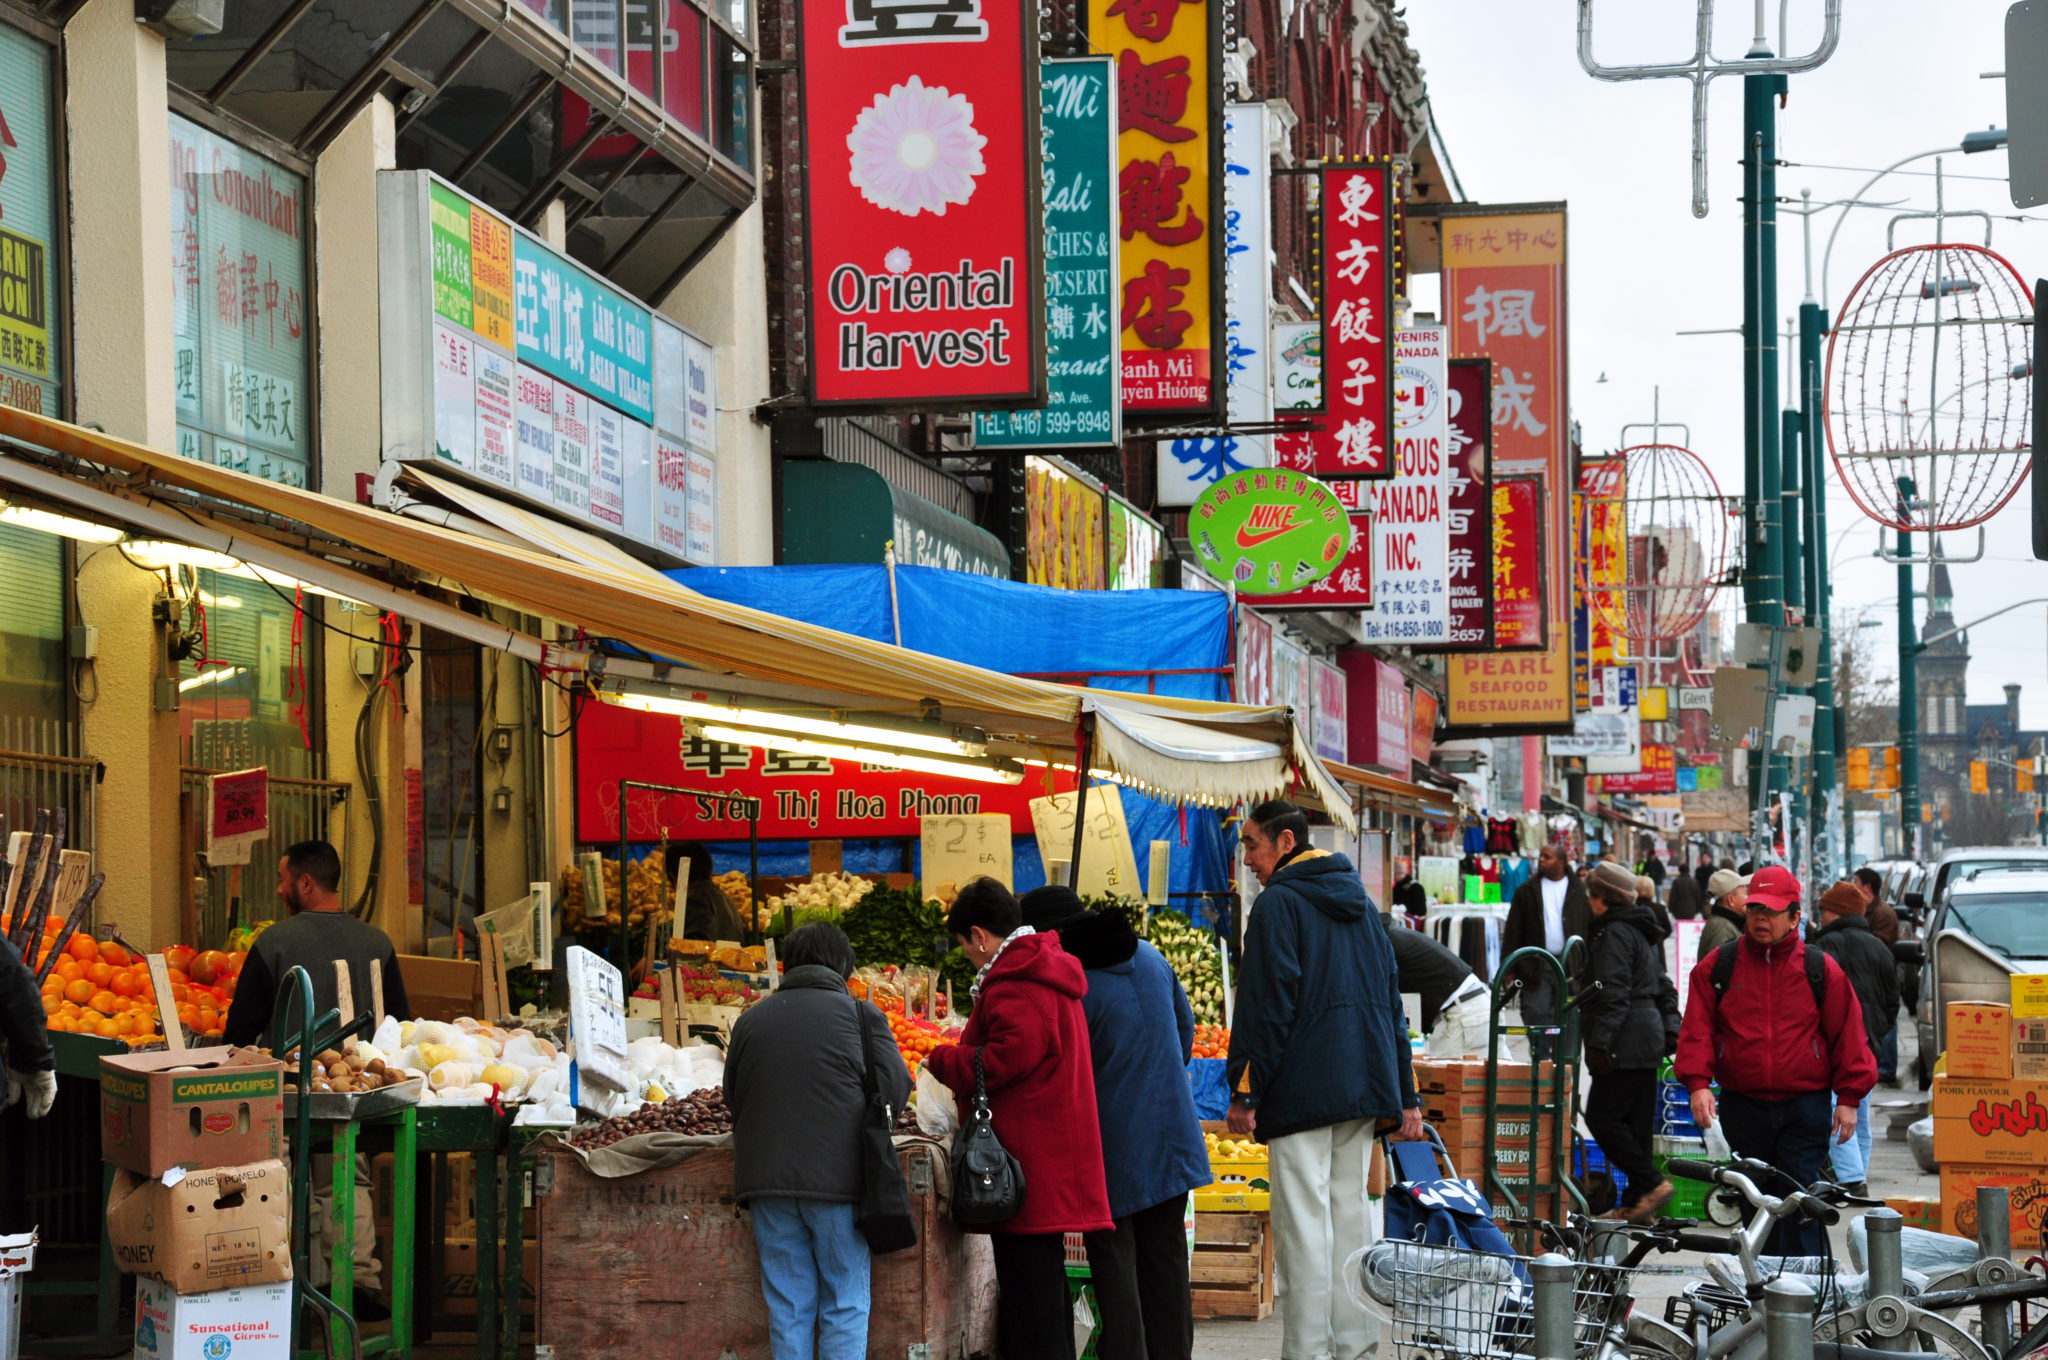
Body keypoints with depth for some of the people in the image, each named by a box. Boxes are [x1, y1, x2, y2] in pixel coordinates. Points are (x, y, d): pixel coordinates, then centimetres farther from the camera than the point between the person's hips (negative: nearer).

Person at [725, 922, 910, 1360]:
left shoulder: (750, 1020, 9)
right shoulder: (860, 1014, -1)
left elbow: (732, 1096, 16)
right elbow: (895, 1088, -2)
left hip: (767, 1179, 3)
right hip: (839, 1177, -3)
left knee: (787, 1309, 8)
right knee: (845, 1307, 3)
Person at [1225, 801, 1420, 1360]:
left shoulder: (1278, 903, -7)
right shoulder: (1361, 904, 17)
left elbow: (1266, 1005, -13)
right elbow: (1390, 1000, 18)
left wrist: (1245, 1092, -10)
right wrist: (1406, 1094, 19)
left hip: (1303, 1091, -8)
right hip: (1363, 1084, 8)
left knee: (1303, 1219, -7)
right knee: (1348, 1209, 12)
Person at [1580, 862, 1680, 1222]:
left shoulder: (1615, 933, -11)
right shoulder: (1645, 932, 20)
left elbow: (1613, 994, -19)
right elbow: (1663, 987, 23)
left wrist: (1598, 1043, -22)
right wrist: (1670, 1028, 21)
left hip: (1628, 1041, -10)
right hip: (1648, 1040, 10)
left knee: (1602, 1118, -9)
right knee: (1637, 1121, 9)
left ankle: (1651, 1183, -12)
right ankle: (1637, 1203, 9)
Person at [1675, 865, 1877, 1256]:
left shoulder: (1820, 969, 3)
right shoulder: (1717, 966, 5)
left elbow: (1847, 1033, 5)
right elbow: (1697, 1029, 0)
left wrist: (1849, 1097, 1)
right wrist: (1697, 1083, -13)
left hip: (1805, 1106, -2)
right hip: (1741, 1104, 2)